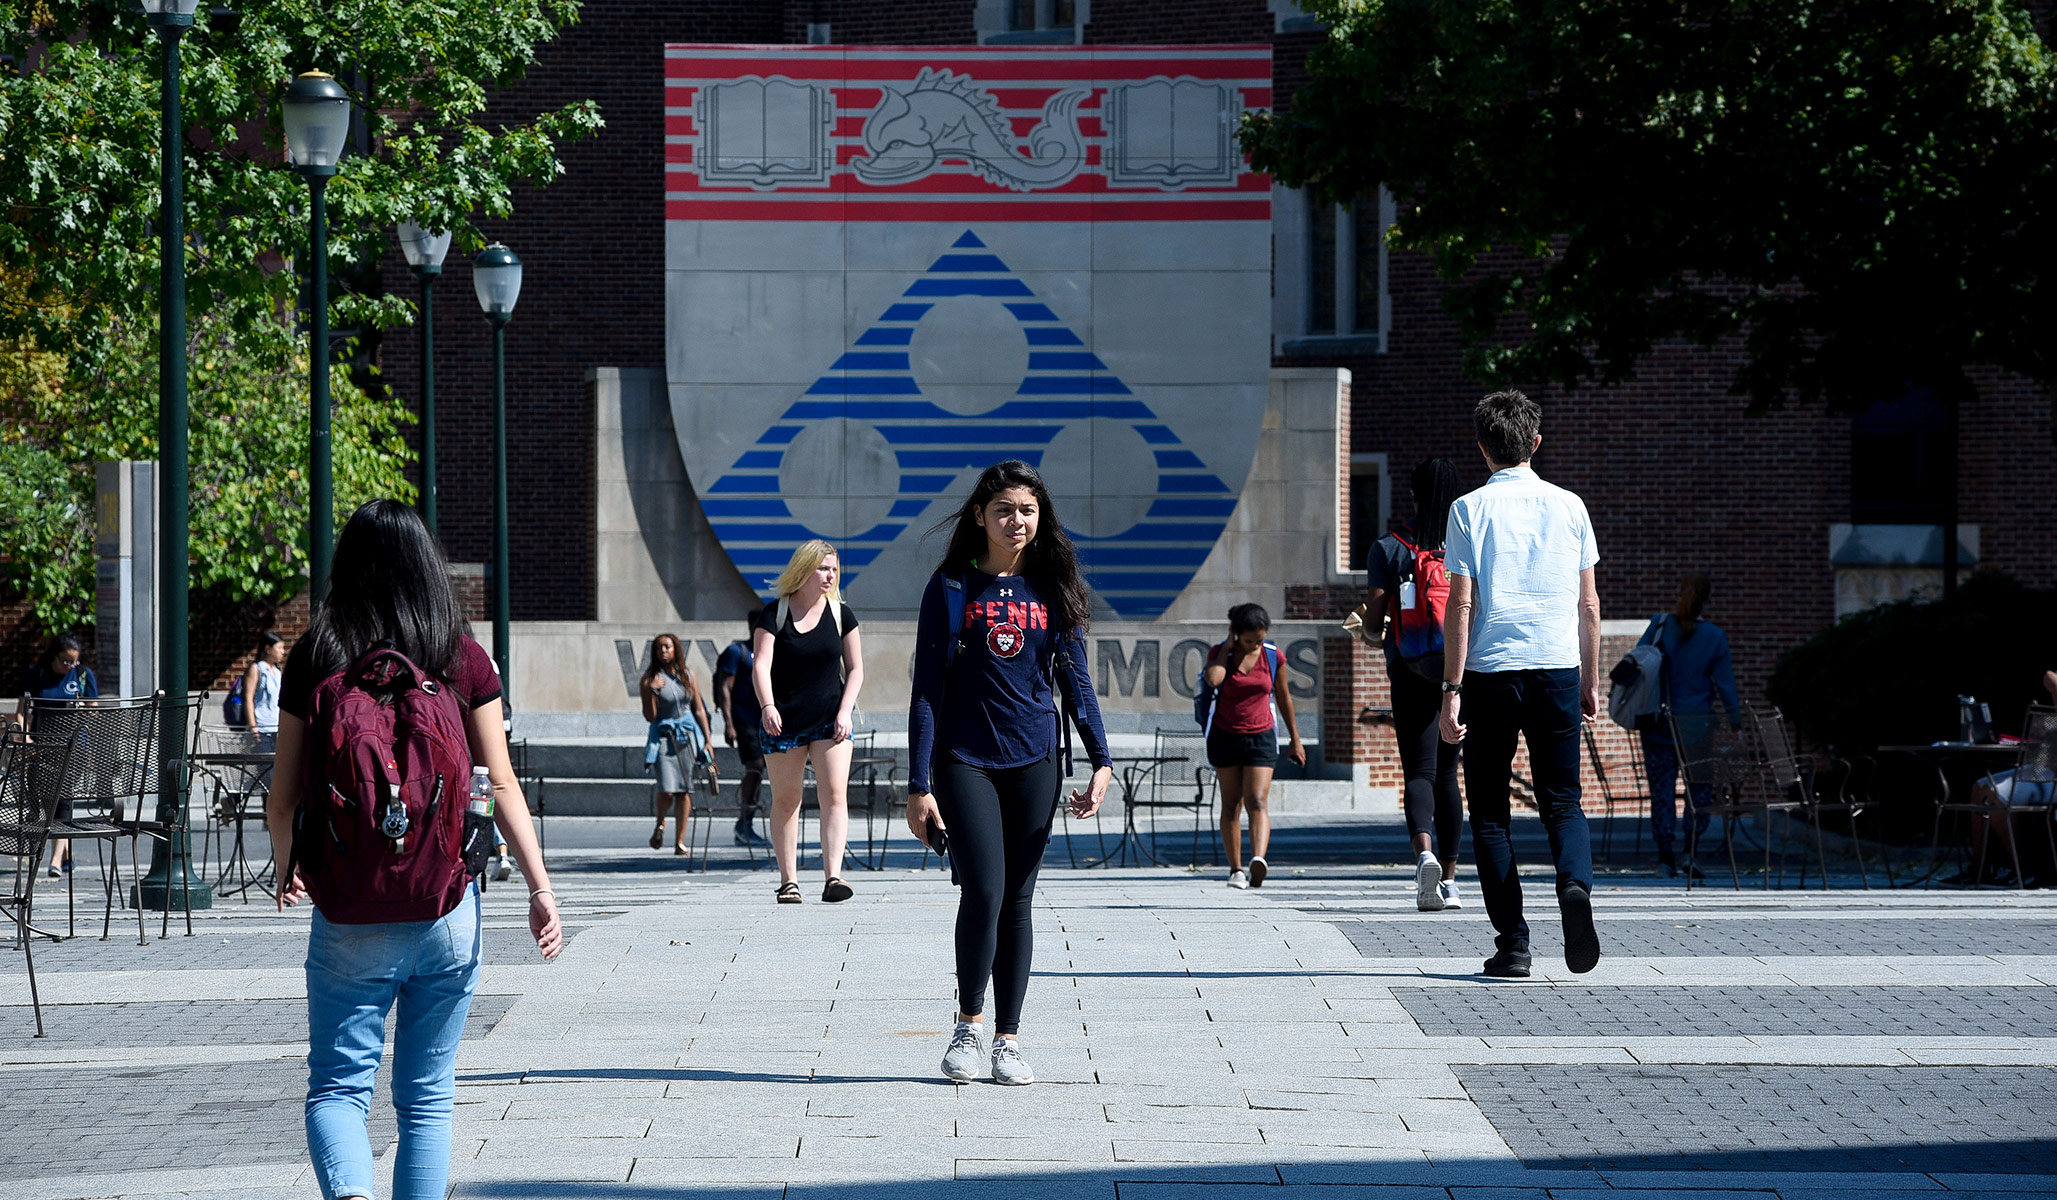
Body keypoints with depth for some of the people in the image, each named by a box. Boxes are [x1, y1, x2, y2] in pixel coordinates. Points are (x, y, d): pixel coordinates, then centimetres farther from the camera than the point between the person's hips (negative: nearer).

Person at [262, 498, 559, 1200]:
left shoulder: (313, 661, -1)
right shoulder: (464, 658, 1)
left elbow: (284, 800, 4)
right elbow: (501, 785, -2)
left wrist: (287, 873, 22)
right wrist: (540, 887, 2)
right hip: (448, 905, 1)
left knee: (337, 1085, 3)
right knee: (428, 1095, 13)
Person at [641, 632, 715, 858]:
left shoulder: (687, 675, 6)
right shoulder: (650, 679, -3)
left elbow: (699, 710, 11)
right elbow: (650, 717, -6)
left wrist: (707, 741, 7)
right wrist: (651, 691, -21)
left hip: (687, 735, 3)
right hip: (663, 737, -3)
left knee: (684, 790, -1)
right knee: (667, 790, -14)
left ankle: (680, 843, 6)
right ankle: (660, 824, 17)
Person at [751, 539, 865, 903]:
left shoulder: (841, 614, 6)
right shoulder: (774, 614, -2)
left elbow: (855, 669, 9)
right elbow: (761, 665, -10)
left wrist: (845, 711, -5)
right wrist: (767, 706, -27)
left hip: (830, 720, 1)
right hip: (784, 723, -1)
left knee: (834, 794, -13)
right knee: (785, 800, 3)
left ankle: (833, 876, -20)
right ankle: (788, 880, 10)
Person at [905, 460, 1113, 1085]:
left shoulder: (1052, 588, 6)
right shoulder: (952, 587, -1)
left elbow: (1075, 679, 11)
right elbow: (927, 690, -2)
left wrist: (1101, 761, 0)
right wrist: (919, 786, -7)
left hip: (1035, 762, 3)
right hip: (965, 759, -2)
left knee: (1017, 900, 4)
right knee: (983, 893, -13)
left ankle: (1008, 1040, 10)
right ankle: (968, 1025, 6)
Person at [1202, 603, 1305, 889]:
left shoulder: (1273, 656, -1)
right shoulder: (1220, 653, -5)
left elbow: (1284, 697, 11)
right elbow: (1213, 679, -28)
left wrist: (1295, 740, 15)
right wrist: (1229, 646, -15)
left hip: (1261, 737, 0)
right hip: (1225, 736, 0)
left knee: (1257, 801, -15)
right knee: (1231, 804, 4)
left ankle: (1258, 858, -33)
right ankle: (1235, 869, 10)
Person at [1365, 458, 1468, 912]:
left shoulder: (1388, 549, -2)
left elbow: (1372, 621, -4)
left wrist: (1379, 637, 19)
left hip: (1411, 675, -2)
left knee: (1420, 772, -4)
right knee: (1447, 773, 13)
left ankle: (1425, 852, -31)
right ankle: (1449, 879, 15)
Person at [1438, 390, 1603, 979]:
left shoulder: (1470, 509, -2)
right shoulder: (1568, 506, 7)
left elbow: (1461, 606, -7)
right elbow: (1589, 605, 8)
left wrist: (1452, 689, -5)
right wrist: (1590, 682, 17)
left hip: (1490, 672, -2)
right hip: (1557, 667, 2)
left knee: (1489, 809, 8)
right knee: (1562, 801, 10)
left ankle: (1512, 941, 2)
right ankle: (1575, 884, -21)